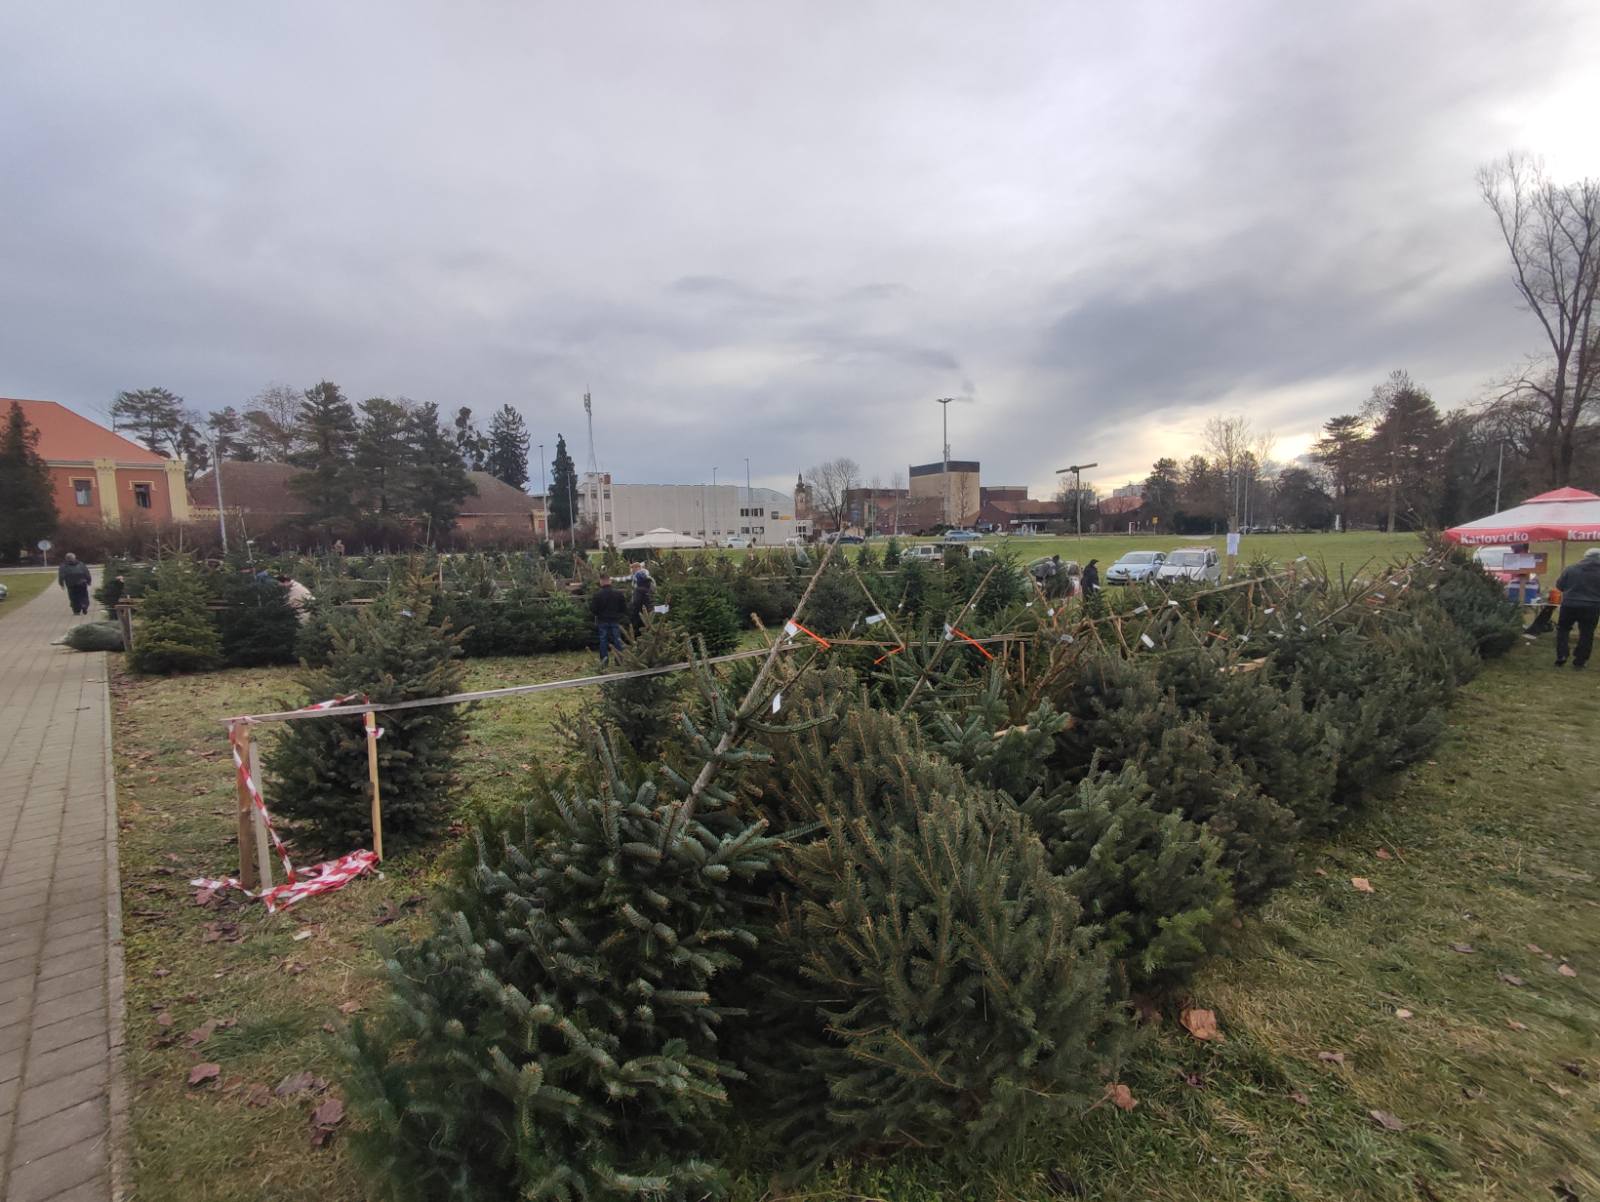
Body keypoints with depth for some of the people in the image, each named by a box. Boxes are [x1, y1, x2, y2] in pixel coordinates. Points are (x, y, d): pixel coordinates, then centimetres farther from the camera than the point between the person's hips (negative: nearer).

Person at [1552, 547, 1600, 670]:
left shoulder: (1571, 569, -2)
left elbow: (1559, 587, 6)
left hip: (1570, 605, 0)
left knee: (1563, 629, 16)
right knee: (1586, 634, 10)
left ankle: (1561, 657, 8)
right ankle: (1580, 661, 13)